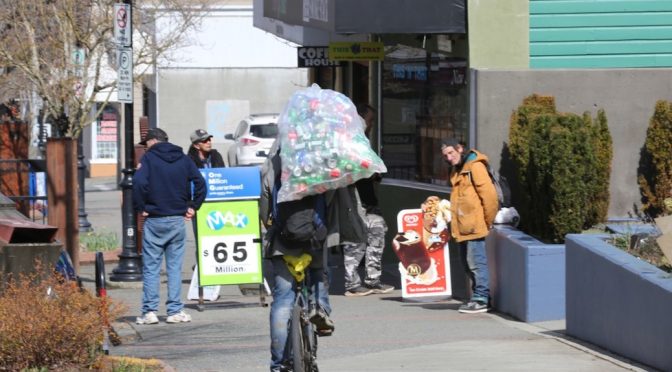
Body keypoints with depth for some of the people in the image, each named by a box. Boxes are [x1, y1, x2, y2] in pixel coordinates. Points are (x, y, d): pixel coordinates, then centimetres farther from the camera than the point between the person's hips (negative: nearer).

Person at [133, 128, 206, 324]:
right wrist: (193, 206, 6)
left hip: (154, 220, -3)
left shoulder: (148, 158, -4)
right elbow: (200, 183, 1)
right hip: (178, 220, 3)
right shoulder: (183, 159, 8)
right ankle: (175, 310, 5)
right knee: (175, 267, 7)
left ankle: (149, 311, 0)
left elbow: (139, 182, -19)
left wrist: (141, 208, -8)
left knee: (150, 268, 2)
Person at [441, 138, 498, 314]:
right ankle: (479, 297, 19)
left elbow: (489, 194, -15)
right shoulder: (457, 170, 18)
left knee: (476, 262, -9)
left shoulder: (474, 166, -11)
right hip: (463, 227, 10)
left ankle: (481, 299, -6)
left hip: (474, 227, -10)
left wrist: (488, 220, -12)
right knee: (468, 264, 13)